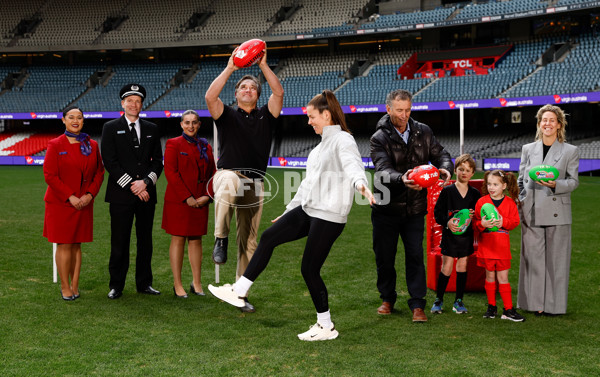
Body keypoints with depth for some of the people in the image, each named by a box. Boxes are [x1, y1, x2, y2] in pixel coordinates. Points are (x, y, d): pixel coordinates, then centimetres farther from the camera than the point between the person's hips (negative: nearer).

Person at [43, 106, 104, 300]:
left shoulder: (92, 145, 7)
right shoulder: (55, 145, -4)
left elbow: (99, 173, 9)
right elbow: (50, 175, -8)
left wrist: (90, 194, -6)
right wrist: (70, 197, -14)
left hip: (84, 204, 3)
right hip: (60, 204, -3)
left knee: (76, 245, 8)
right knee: (64, 245, -1)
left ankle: (75, 285, 15)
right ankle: (65, 286, 10)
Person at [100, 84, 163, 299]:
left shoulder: (151, 129, 13)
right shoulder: (111, 128, 3)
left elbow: (158, 161, 10)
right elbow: (110, 162, -5)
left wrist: (146, 182, -8)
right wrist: (131, 186, -11)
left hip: (146, 194, 3)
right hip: (121, 195, -3)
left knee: (145, 240, 8)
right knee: (119, 242, 0)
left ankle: (144, 283, 18)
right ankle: (116, 285, 9)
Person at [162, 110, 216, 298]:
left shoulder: (205, 147, 13)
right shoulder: (174, 144, -2)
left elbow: (212, 173, 12)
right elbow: (170, 172, -10)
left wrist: (208, 195, -4)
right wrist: (187, 197, -15)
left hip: (200, 201, 5)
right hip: (178, 201, -4)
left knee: (196, 240, 9)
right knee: (178, 240, 0)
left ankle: (197, 284, 15)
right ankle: (177, 285, 6)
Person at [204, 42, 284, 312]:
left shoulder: (265, 116, 13)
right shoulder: (227, 115, 9)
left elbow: (279, 93, -3)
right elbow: (210, 96, -10)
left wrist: (264, 65, -7)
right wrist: (230, 68, -10)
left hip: (254, 182, 3)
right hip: (228, 174, -3)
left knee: (248, 242, 5)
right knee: (229, 185, -43)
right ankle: (221, 238, -27)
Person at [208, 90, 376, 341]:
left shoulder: (343, 140, -10)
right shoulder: (322, 144, 19)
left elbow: (353, 165, -32)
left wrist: (361, 184, -54)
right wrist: (288, 211, 28)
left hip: (329, 216, -9)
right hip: (308, 209, 9)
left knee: (310, 269, -2)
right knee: (269, 237, -1)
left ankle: (326, 327, 14)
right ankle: (240, 291, 3)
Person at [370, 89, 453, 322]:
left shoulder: (423, 132, 2)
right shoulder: (379, 138, -10)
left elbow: (440, 154, 2)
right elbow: (383, 171, -24)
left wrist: (445, 168, -23)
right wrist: (402, 179, -45)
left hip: (414, 208, 2)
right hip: (386, 208, -2)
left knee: (415, 255, 0)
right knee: (384, 256, 9)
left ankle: (417, 305, 6)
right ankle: (388, 299, 28)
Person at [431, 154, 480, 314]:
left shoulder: (475, 194, 6)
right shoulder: (447, 191, -2)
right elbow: (437, 212, -4)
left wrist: (474, 215, -12)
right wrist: (447, 222, -20)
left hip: (466, 235, 3)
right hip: (449, 235, -3)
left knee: (462, 267, 7)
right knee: (446, 268, -2)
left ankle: (459, 301, 17)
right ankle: (438, 300, 11)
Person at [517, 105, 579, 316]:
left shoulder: (570, 151, 5)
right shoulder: (528, 149, 12)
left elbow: (574, 181, 2)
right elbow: (520, 180, 13)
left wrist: (556, 185, -18)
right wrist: (519, 204, 2)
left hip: (557, 213, -2)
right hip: (531, 214, 2)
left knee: (556, 259, 2)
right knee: (533, 258, 4)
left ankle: (554, 304, 11)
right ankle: (535, 303, 14)